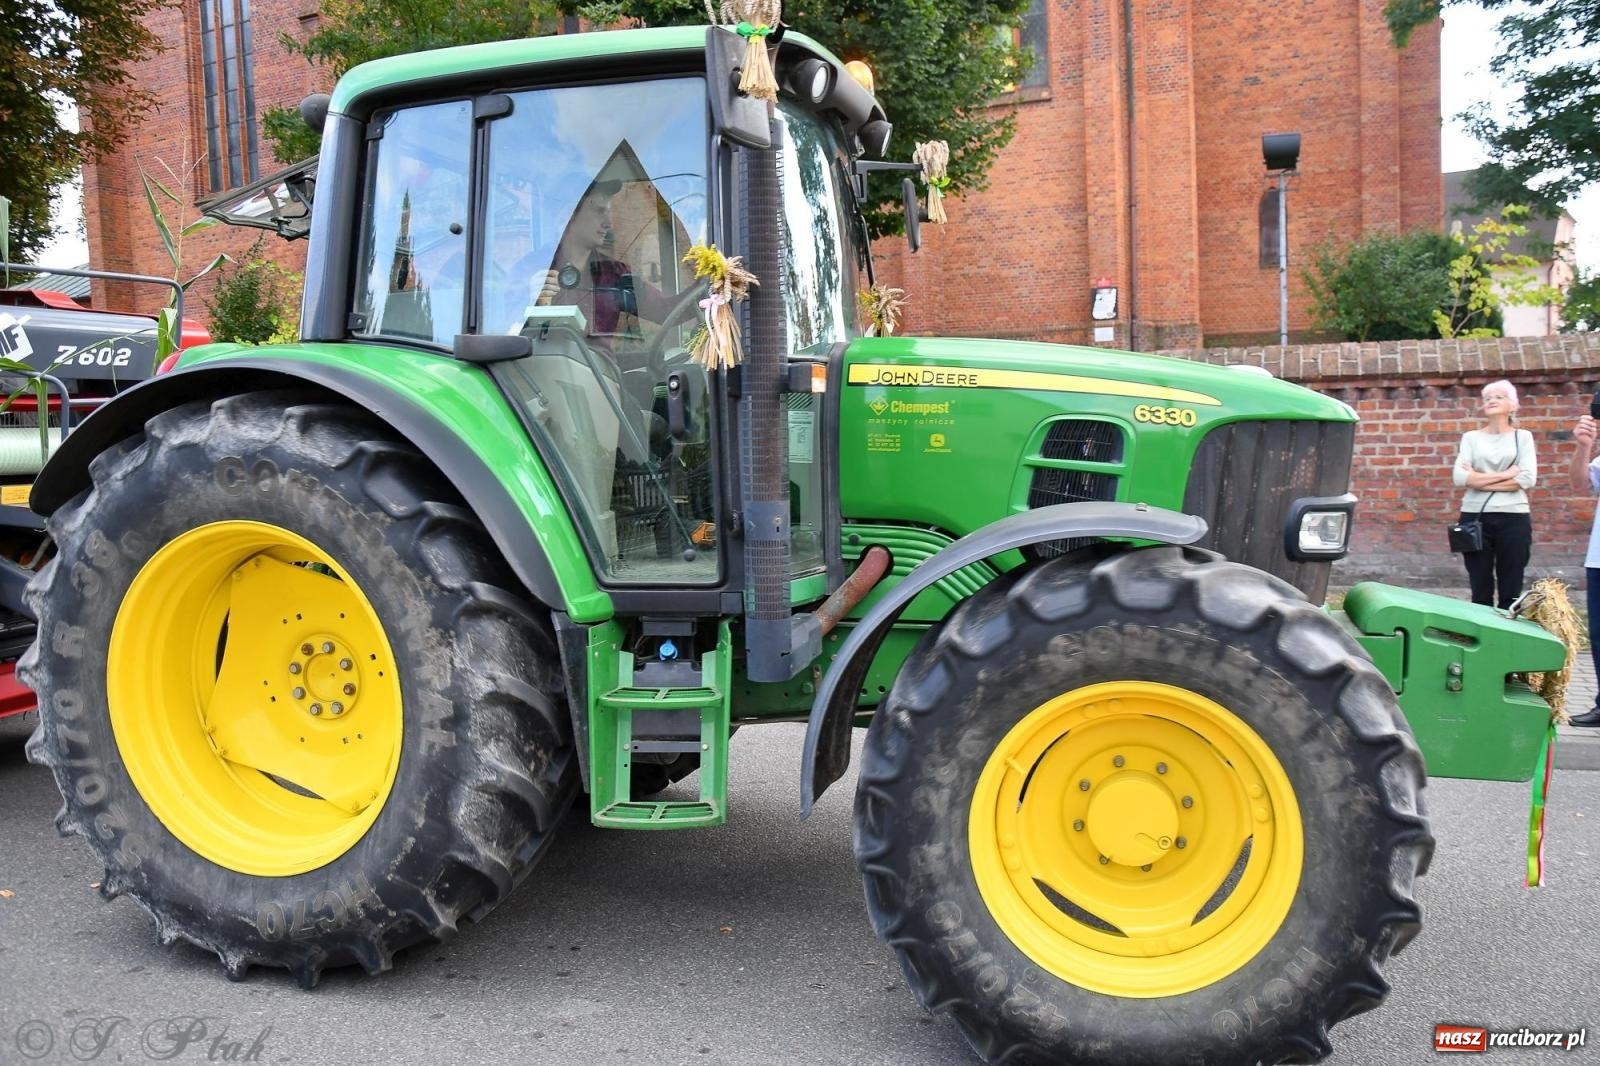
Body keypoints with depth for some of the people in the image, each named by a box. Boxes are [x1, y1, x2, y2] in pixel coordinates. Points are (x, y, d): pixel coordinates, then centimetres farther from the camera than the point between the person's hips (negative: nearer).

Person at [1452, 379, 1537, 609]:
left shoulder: (1523, 437, 8)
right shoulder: (1471, 437, 9)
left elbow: (1527, 479, -7)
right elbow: (1460, 478, -6)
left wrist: (1479, 480, -7)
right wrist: (1504, 475, -9)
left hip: (1513, 518, -1)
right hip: (1475, 517, 1)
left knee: (1511, 592, 3)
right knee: (1480, 590, 5)